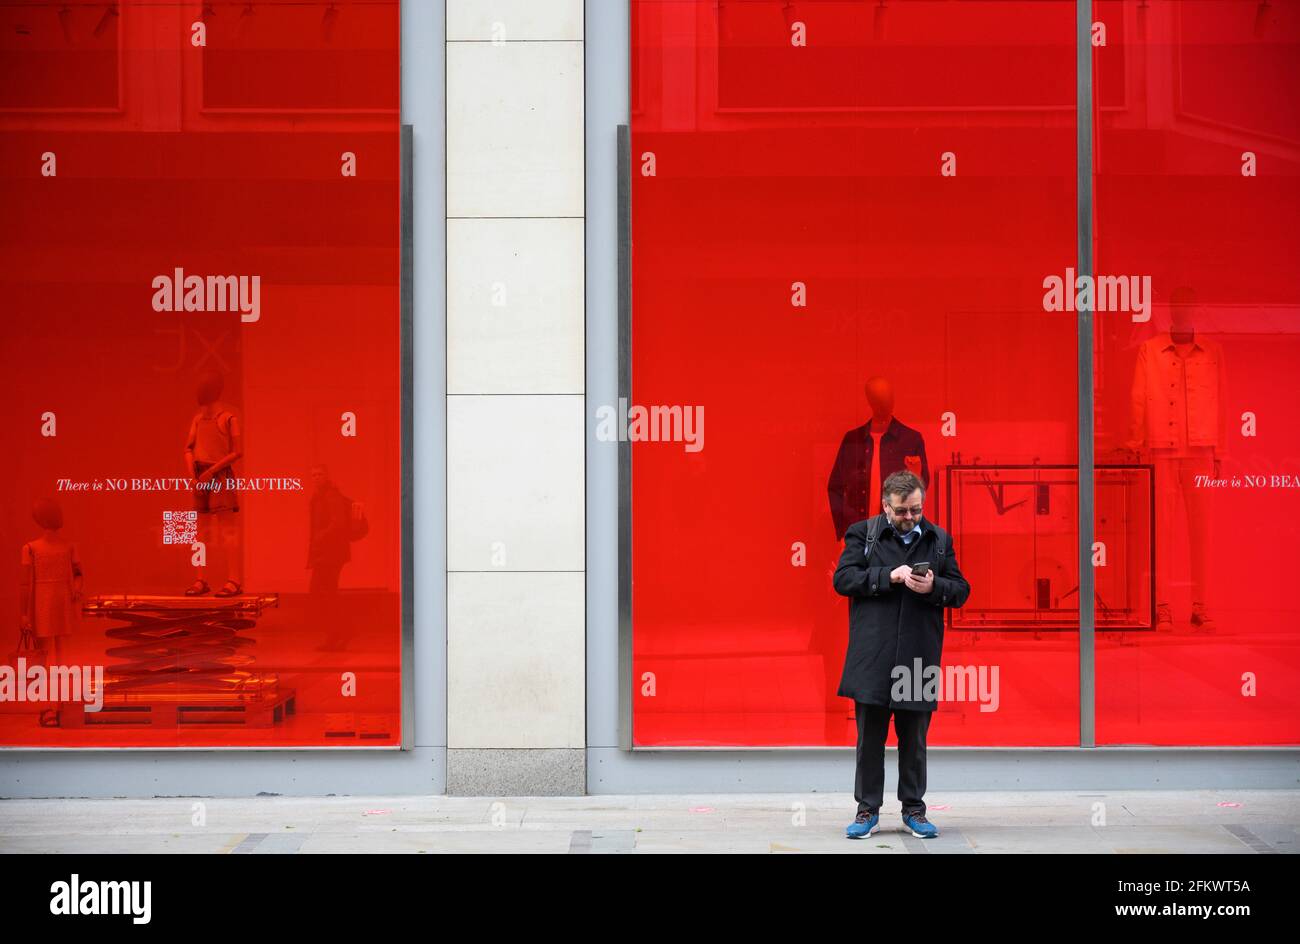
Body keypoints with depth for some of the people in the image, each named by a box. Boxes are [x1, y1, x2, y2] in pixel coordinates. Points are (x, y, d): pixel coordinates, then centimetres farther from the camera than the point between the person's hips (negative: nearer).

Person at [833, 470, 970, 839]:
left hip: (919, 657, 2)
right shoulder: (862, 533, 3)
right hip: (872, 656, -2)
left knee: (914, 738, 8)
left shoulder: (939, 539, 10)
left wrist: (934, 587, -12)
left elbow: (960, 590, 10)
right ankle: (868, 809, 13)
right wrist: (889, 576, -17)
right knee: (870, 736, 3)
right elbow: (843, 578, -7)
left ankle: (914, 809, 19)